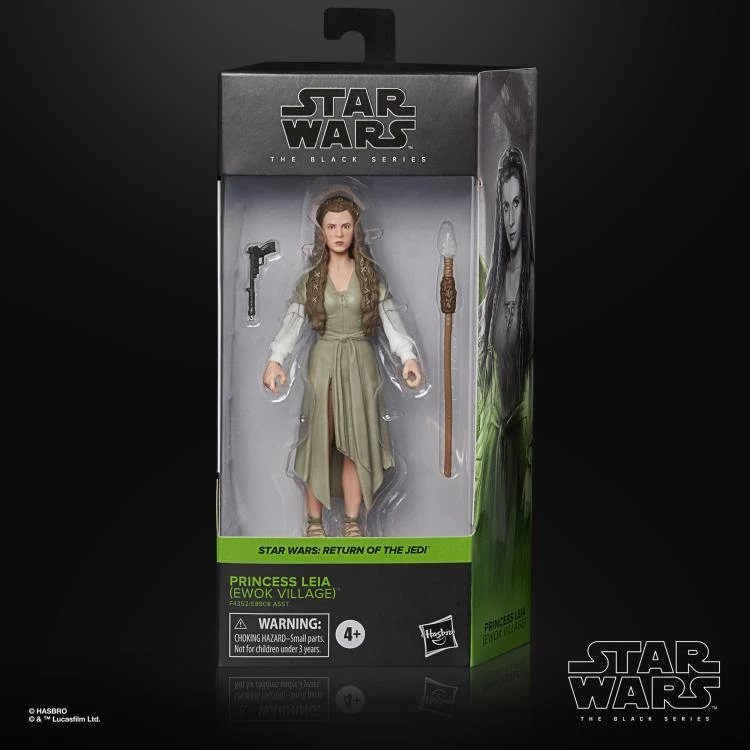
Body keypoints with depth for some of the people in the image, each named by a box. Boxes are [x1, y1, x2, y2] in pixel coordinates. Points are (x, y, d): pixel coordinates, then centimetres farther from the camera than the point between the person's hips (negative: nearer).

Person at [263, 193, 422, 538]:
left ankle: (352, 522, 15)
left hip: (360, 363, 1)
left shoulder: (370, 274, 2)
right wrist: (275, 359, -28)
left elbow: (391, 319, -5)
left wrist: (408, 356, -22)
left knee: (356, 442, 4)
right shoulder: (310, 277, 1)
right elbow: (292, 323, -10)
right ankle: (314, 520, 15)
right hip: (323, 362, 0)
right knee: (318, 442, 2)